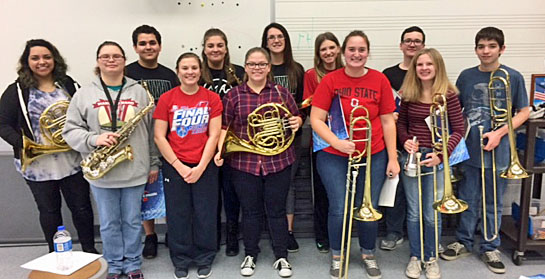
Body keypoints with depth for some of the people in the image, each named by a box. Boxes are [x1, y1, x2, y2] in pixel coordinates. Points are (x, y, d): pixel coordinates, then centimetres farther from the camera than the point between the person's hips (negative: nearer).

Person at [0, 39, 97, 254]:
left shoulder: (68, 85, 5)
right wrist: (23, 145, -16)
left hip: (72, 161, 1)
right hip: (38, 165, -1)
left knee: (81, 207, 9)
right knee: (49, 211, 13)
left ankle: (89, 250, 27)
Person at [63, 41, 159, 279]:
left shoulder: (139, 92, 4)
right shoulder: (84, 94, 3)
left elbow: (150, 130, 5)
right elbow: (70, 130, 1)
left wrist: (154, 163, 5)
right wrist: (94, 139, -18)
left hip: (134, 170, 0)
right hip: (101, 172, 0)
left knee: (132, 221, 12)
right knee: (109, 223, 13)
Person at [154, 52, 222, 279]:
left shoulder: (212, 98, -1)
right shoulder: (167, 99, -1)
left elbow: (214, 135, -4)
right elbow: (159, 137, -4)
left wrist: (200, 167, -11)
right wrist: (179, 166, -10)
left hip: (204, 166, 0)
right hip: (174, 166, 0)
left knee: (205, 215, 7)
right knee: (178, 215, 8)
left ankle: (204, 260, 27)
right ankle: (181, 260, 27)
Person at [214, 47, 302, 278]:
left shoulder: (281, 93, 5)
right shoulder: (233, 95, 3)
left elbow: (296, 117, 13)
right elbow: (224, 126, 3)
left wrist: (296, 121, -9)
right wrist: (219, 150, -10)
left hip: (278, 160, 0)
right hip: (244, 162, 0)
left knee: (277, 210, 8)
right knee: (250, 211, 11)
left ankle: (281, 257, 22)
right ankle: (250, 255, 28)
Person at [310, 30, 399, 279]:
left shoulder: (379, 80, 0)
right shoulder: (330, 80, -5)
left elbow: (388, 121, 3)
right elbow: (316, 120, -8)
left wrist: (392, 158, 1)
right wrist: (336, 142, -22)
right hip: (334, 156, -1)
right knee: (339, 209, 0)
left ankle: (368, 254, 33)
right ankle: (337, 256, 26)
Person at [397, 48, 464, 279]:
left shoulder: (448, 94, -7)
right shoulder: (408, 94, 1)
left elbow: (459, 129, -6)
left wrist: (441, 154, -17)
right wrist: (405, 140, -7)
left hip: (436, 159, -2)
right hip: (411, 156, 2)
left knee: (432, 214, 5)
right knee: (413, 212, 10)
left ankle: (431, 258, 27)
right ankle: (415, 257, 27)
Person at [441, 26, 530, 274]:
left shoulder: (513, 77, -4)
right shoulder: (466, 76, 2)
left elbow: (524, 112, 0)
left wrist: (499, 133, -13)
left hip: (497, 151, -1)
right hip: (470, 149, 2)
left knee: (494, 203, 11)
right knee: (468, 199, 12)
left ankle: (490, 248, 27)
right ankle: (464, 242, 30)